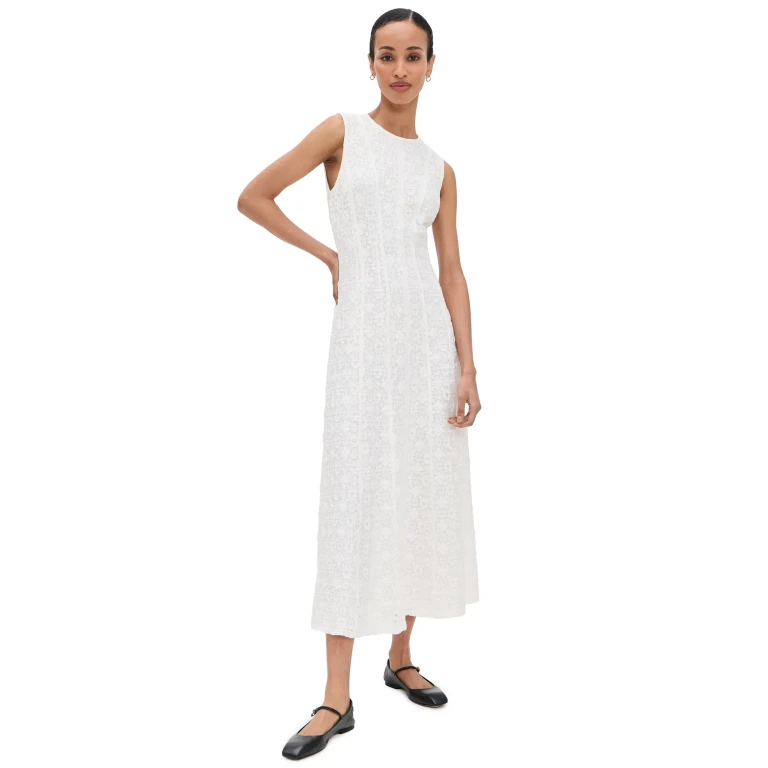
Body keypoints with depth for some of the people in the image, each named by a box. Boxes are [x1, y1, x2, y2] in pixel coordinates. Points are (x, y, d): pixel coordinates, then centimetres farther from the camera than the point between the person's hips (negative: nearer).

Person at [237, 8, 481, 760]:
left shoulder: (440, 169, 13)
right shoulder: (342, 131, 4)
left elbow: (453, 273, 8)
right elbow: (253, 197, 3)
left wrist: (468, 368, -1)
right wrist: (328, 254, 5)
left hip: (429, 332, 4)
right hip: (364, 331, -4)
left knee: (424, 494, 6)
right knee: (356, 498, -6)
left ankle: (401, 658, 24)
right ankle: (336, 698, 1)